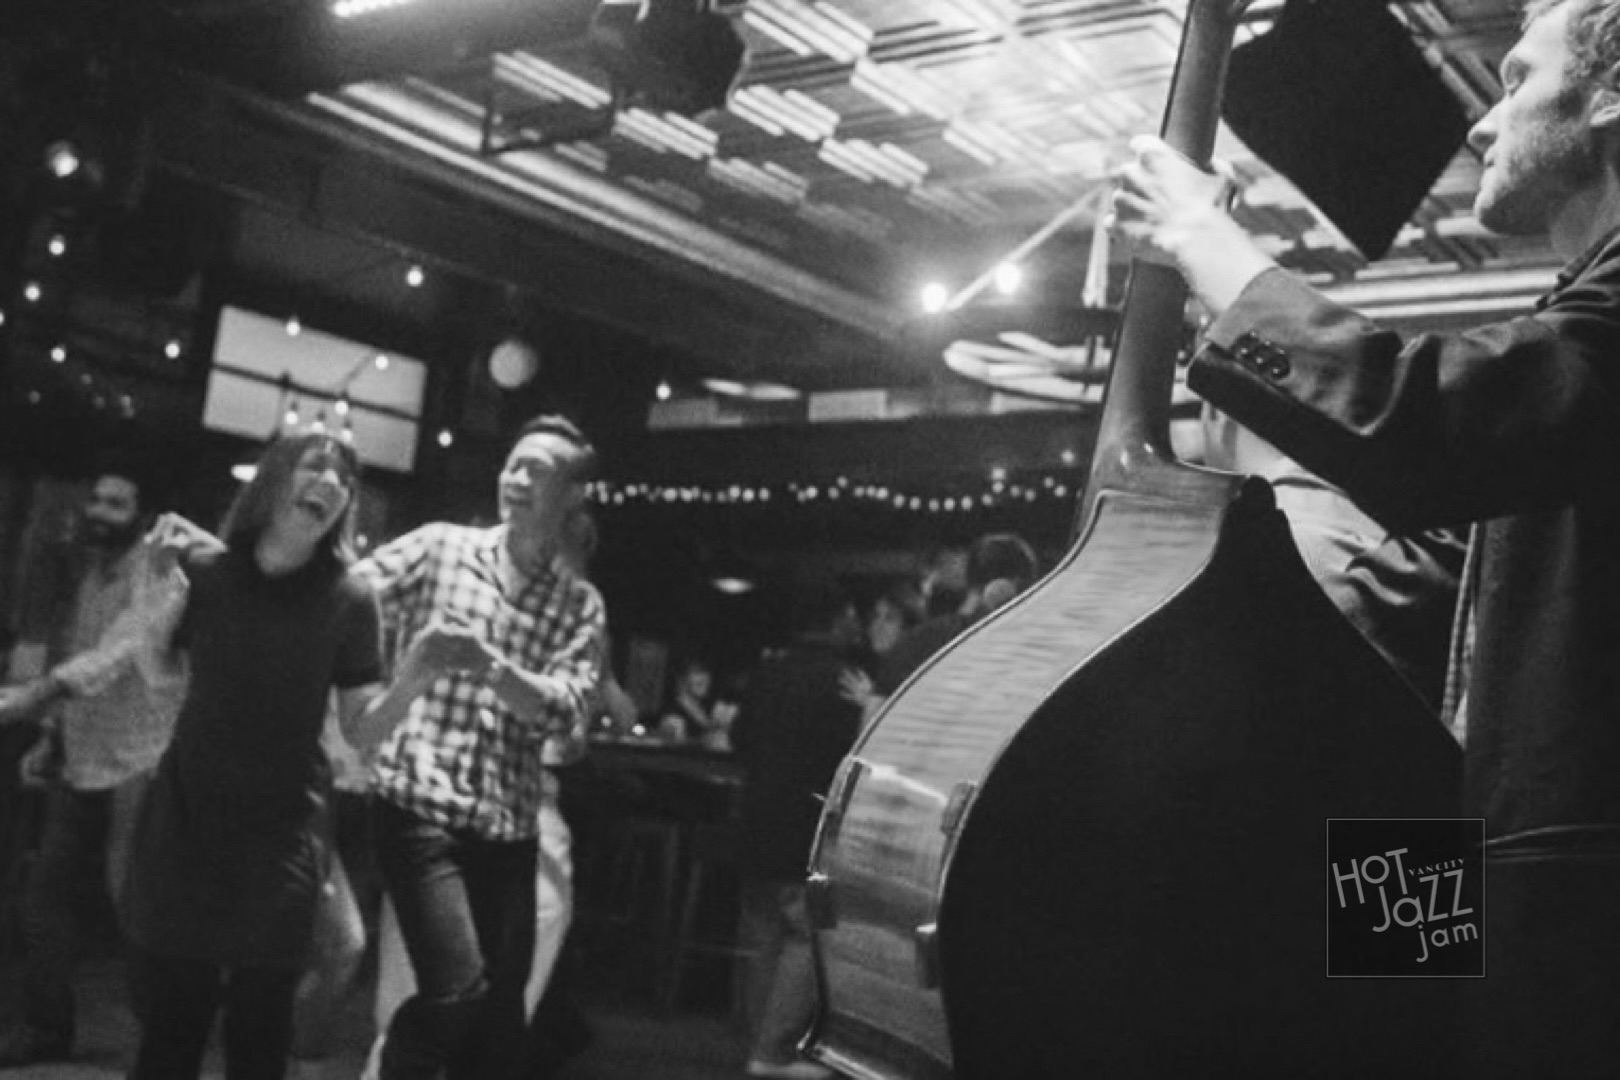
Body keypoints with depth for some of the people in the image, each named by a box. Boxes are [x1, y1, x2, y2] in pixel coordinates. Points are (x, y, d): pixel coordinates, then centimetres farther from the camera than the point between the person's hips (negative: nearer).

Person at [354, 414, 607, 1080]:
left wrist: (486, 660, -20)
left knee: (500, 1010, 8)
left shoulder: (581, 605, 8)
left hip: (507, 828, 3)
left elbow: (566, 713, -7)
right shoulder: (439, 548, 3)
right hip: (419, 806, -3)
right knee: (459, 991, -16)